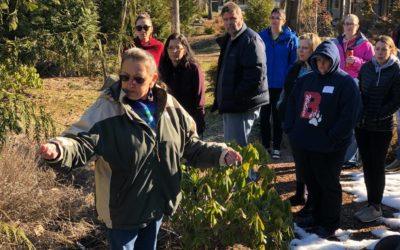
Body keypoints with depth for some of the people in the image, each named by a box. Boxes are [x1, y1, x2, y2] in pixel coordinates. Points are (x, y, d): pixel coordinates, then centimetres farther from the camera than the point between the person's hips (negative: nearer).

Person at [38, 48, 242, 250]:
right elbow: (82, 142, -28)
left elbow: (189, 146, 8)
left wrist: (219, 153, -2)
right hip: (123, 210, -4)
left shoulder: (168, 107, -3)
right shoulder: (106, 109, -19)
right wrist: (59, 150, -49)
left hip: (157, 205, 5)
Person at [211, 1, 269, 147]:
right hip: (231, 103, 10)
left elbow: (255, 75, -24)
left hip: (242, 104, -10)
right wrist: (223, 98, 13)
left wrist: (236, 97, -20)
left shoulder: (250, 40, -16)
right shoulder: (228, 40, 15)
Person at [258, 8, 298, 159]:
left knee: (277, 116, 9)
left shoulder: (290, 38, -5)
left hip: (281, 85, -2)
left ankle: (276, 148, 19)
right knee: (264, 116, 10)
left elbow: (294, 62, -4)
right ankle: (265, 146, 23)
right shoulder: (262, 36, 0)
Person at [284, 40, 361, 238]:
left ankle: (330, 223, 22)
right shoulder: (306, 80, 10)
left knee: (328, 184, 7)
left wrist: (332, 139, -18)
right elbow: (292, 104, 15)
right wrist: (290, 129, 4)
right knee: (312, 182, 18)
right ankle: (317, 216, 35)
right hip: (302, 143, 6)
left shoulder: (345, 83, -8)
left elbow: (349, 116, -14)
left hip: (328, 148, -6)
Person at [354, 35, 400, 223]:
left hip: (382, 128, -4)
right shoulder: (366, 67, 5)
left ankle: (376, 206, 12)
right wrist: (360, 112, -1)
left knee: (377, 166, 2)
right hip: (362, 125, 4)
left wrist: (376, 116, -15)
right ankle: (372, 203, 20)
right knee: (367, 165, 9)